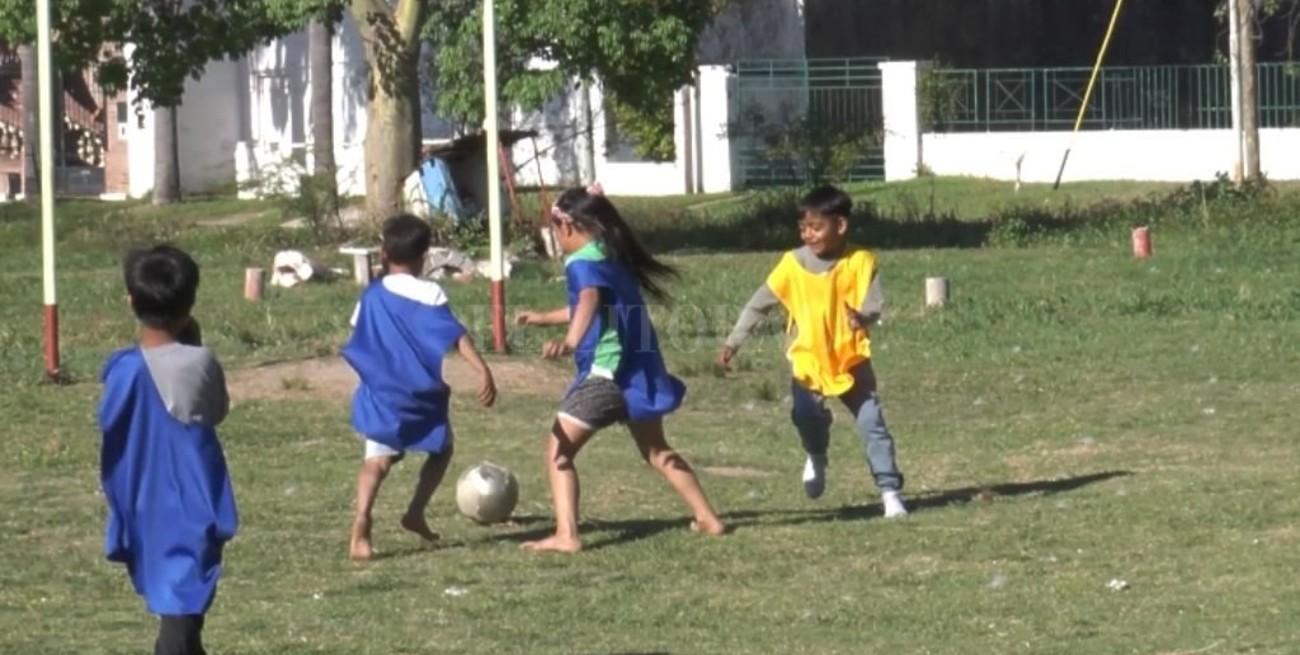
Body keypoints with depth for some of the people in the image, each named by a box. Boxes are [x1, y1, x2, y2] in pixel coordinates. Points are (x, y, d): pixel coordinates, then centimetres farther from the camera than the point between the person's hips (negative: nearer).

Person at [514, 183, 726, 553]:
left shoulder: (584, 262, -11)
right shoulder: (616, 258, 17)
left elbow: (590, 301, -34)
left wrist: (571, 340, -52)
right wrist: (543, 319, 48)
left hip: (607, 372, -9)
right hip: (641, 370, 9)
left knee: (559, 448, -6)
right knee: (656, 452, 27)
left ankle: (566, 534, -19)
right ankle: (708, 519, 32)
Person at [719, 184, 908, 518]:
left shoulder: (861, 262, -10)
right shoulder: (793, 265, -7)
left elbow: (875, 303, -15)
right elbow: (758, 304, -1)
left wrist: (863, 317, -39)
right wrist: (733, 343, -3)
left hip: (851, 360, -1)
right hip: (808, 360, 1)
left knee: (872, 423, -7)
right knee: (806, 414, -19)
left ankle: (890, 492, 2)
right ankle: (816, 458, 14)